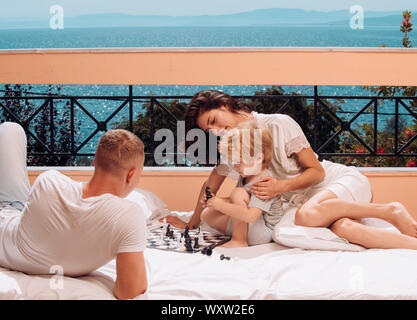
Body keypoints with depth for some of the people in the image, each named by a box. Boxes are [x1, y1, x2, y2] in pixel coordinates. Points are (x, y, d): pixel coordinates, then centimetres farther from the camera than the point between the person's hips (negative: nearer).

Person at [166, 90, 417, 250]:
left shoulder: (279, 124, -13)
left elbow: (316, 170, -10)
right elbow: (211, 185, 18)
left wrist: (280, 187, -24)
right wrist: (192, 223, 15)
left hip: (346, 180, -5)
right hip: (312, 197, 5)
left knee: (307, 215, -39)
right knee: (343, 228, -34)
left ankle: (390, 211, -23)